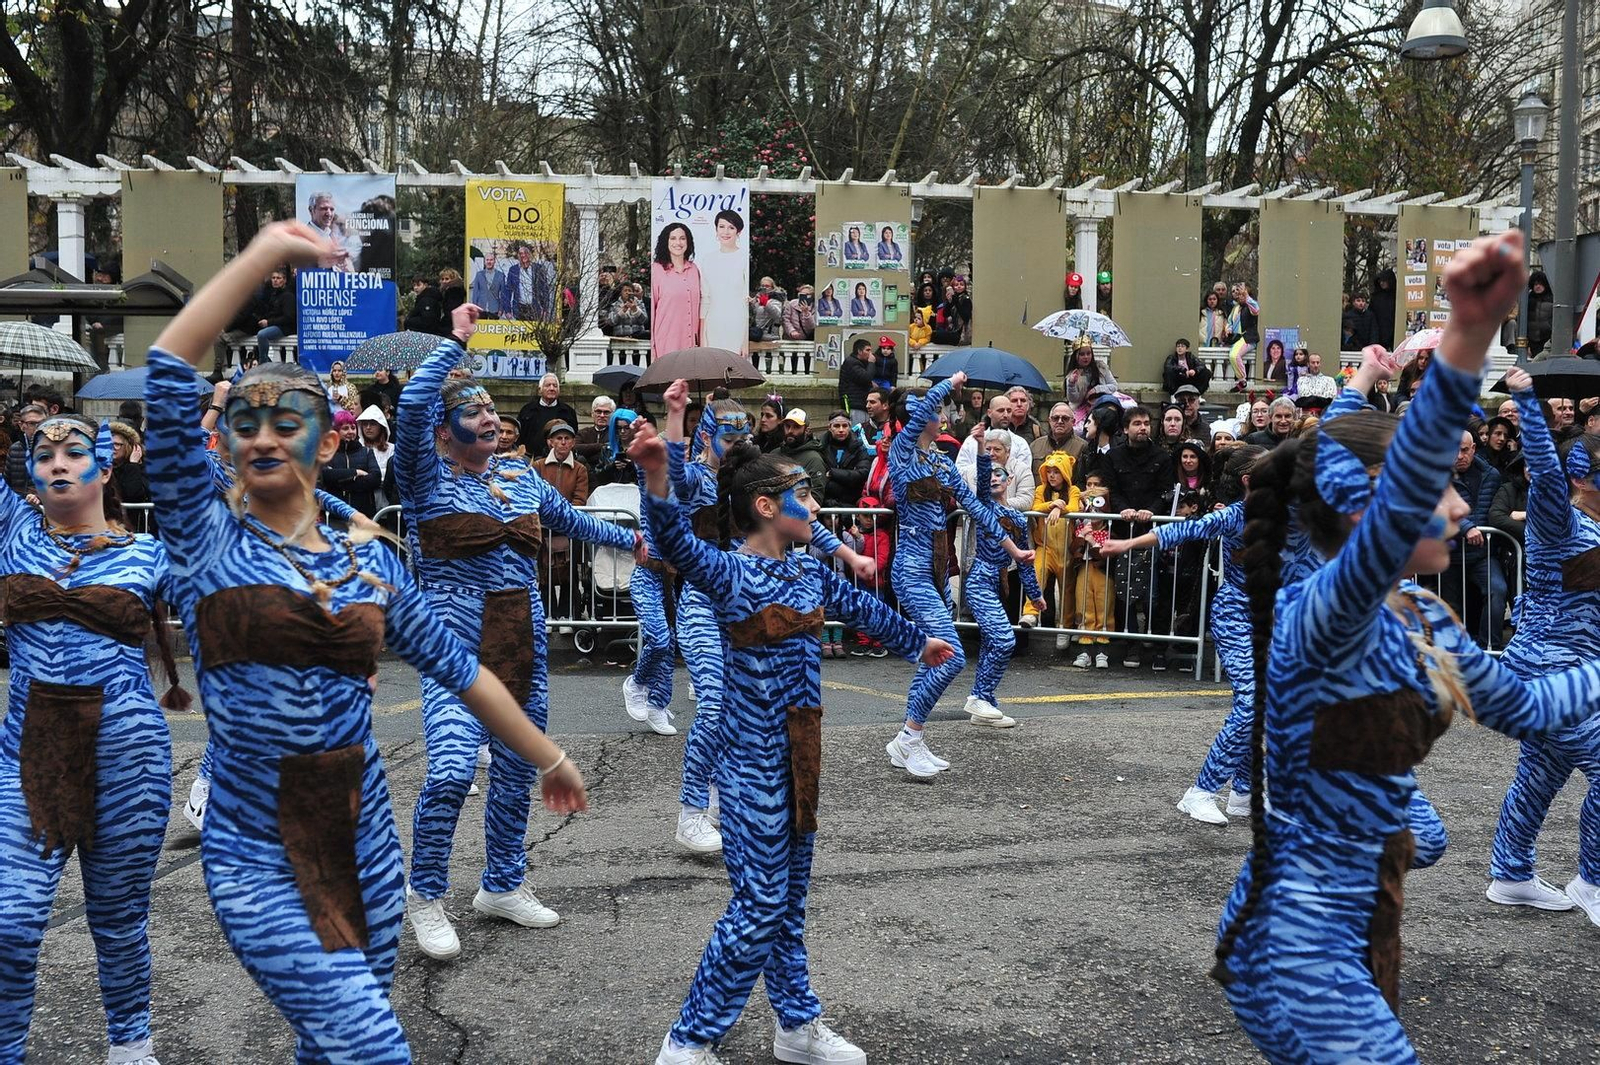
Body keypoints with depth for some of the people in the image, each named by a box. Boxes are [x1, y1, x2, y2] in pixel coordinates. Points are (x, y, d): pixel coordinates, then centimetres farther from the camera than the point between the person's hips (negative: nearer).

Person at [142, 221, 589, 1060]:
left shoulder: (372, 567, 6)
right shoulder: (208, 544, -4)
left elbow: (459, 669, 14)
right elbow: (165, 374, -14)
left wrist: (550, 759, 19)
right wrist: (265, 252, -11)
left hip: (365, 845, 4)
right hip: (259, 861, -4)